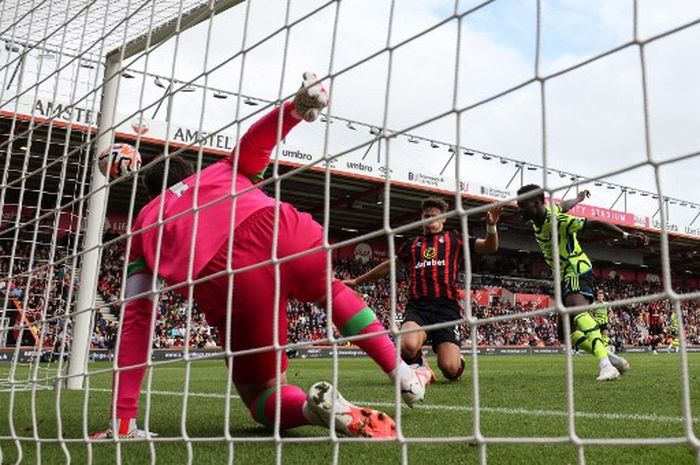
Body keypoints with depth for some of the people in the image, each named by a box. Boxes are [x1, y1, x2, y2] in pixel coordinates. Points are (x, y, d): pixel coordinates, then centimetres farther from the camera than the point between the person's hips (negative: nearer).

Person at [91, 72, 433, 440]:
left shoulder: (144, 223, 32)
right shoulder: (222, 171, 35)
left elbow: (135, 320, 23)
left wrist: (123, 419, 22)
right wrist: (295, 109, -8)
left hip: (221, 278, -1)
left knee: (260, 396, 22)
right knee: (332, 288, 39)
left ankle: (312, 406, -11)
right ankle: (402, 374, 33)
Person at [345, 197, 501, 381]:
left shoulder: (454, 239, 16)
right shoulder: (412, 244, 22)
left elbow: (490, 247, 10)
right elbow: (390, 266, 34)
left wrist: (491, 226, -11)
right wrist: (357, 281, 39)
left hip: (446, 307, -1)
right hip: (417, 306, 1)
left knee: (450, 370, -16)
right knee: (408, 345, -33)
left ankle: (458, 360, 24)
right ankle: (418, 365, 6)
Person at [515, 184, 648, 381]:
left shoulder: (556, 220, -20)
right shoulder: (537, 220, 5)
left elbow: (595, 223, -22)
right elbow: (563, 205, 24)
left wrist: (626, 236, -29)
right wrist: (578, 198, 44)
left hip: (577, 271, -10)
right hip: (564, 277, 10)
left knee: (576, 310, -38)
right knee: (565, 333, 5)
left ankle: (606, 366, -51)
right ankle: (612, 358, 11)